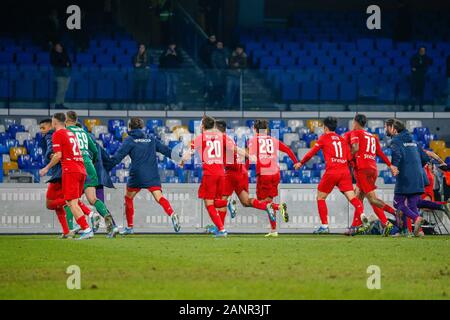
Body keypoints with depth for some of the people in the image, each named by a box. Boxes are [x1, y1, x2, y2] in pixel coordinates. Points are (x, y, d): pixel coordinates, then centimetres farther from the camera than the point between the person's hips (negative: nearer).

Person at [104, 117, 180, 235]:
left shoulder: (130, 140, 2)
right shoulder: (151, 138, 14)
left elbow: (117, 157, -4)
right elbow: (165, 149, 17)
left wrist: (105, 168, 1)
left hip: (137, 175, -3)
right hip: (153, 175, 3)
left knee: (128, 198, 18)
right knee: (159, 197, -10)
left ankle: (129, 227, 21)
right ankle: (172, 214, -38)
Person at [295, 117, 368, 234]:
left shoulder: (324, 138, 7)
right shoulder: (342, 139, 18)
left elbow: (312, 152, 8)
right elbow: (350, 157, 12)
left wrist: (301, 163, 21)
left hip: (331, 172, -4)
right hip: (345, 171, 4)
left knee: (320, 197, 11)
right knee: (352, 197, -5)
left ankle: (324, 226, 6)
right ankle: (362, 214, -33)